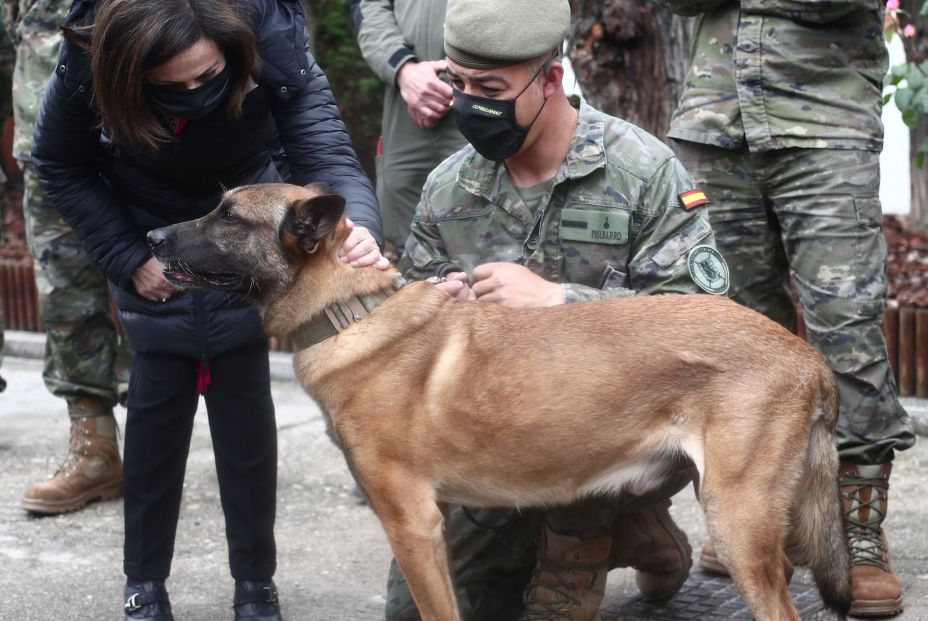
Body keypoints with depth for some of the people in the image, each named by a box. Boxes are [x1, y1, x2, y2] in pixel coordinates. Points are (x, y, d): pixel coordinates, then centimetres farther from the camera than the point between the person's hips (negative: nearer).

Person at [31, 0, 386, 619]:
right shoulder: (90, 62, -32)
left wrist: (359, 226, -58)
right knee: (158, 406, 0)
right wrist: (126, 257, -20)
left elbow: (328, 152, -36)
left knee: (245, 409, -2)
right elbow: (61, 166, -13)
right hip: (151, 248, 0)